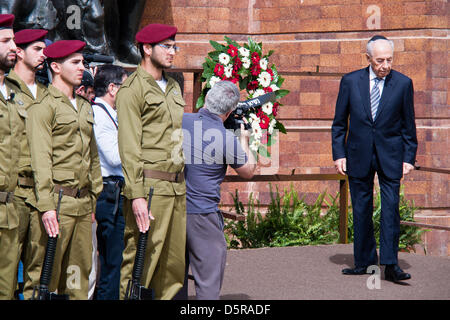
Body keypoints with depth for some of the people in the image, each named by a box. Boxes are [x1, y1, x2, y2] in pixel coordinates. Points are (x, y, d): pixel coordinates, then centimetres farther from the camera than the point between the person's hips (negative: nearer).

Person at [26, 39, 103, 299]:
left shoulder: (85, 106, 18)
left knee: (80, 270, 8)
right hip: (59, 201, -7)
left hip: (83, 203, 7)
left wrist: (94, 198, 18)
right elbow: (40, 160, -13)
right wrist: (46, 206, -20)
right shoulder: (44, 107, -6)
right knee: (47, 274, -5)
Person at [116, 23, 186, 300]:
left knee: (175, 261, 8)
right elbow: (129, 147, -12)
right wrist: (136, 195, -18)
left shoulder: (173, 87, 20)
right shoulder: (132, 89, -5)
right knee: (140, 259, -7)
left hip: (178, 186, 8)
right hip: (150, 185, -7)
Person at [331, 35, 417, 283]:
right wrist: (339, 153, -1)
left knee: (391, 208, -8)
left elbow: (408, 125, 4)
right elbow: (339, 123, 6)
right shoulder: (350, 81, 0)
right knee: (361, 210, 6)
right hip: (359, 155, 1)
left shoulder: (403, 83, -1)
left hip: (390, 155, -1)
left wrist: (409, 158, -1)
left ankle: (390, 264, -7)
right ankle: (364, 262, 16)